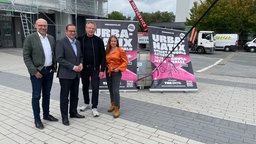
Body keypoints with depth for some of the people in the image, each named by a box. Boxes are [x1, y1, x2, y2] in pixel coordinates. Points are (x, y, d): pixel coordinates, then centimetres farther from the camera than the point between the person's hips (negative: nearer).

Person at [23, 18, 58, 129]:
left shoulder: (51, 38, 8)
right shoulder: (30, 38, -8)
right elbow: (26, 56, -10)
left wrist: (54, 67, 6)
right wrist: (34, 71, -15)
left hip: (49, 71, 5)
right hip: (37, 71, -5)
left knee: (46, 94, 15)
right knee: (36, 96, 5)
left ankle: (46, 114, 30)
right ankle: (37, 119, 17)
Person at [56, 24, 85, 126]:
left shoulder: (78, 43, 12)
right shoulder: (61, 42, -9)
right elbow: (59, 58, -16)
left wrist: (81, 64, -3)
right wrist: (73, 67, -19)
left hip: (76, 74, 7)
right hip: (65, 74, -6)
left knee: (75, 95, 16)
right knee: (64, 96, 5)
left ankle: (73, 112, 32)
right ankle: (64, 117, 18)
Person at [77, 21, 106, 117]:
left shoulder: (98, 40, -3)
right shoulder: (80, 39, 0)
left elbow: (103, 56, -4)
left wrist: (102, 69, -8)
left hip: (95, 68, -2)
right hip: (84, 67, 2)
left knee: (95, 88, -1)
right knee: (85, 86, 15)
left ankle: (94, 108, 11)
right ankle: (86, 103, 34)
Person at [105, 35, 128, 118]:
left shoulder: (120, 50, -6)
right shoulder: (107, 51, 9)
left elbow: (125, 62, -7)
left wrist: (119, 68, -16)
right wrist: (106, 66, 2)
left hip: (116, 73, -6)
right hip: (108, 72, 6)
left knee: (115, 91, -10)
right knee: (110, 90, 15)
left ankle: (117, 109, 1)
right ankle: (113, 104, 33)